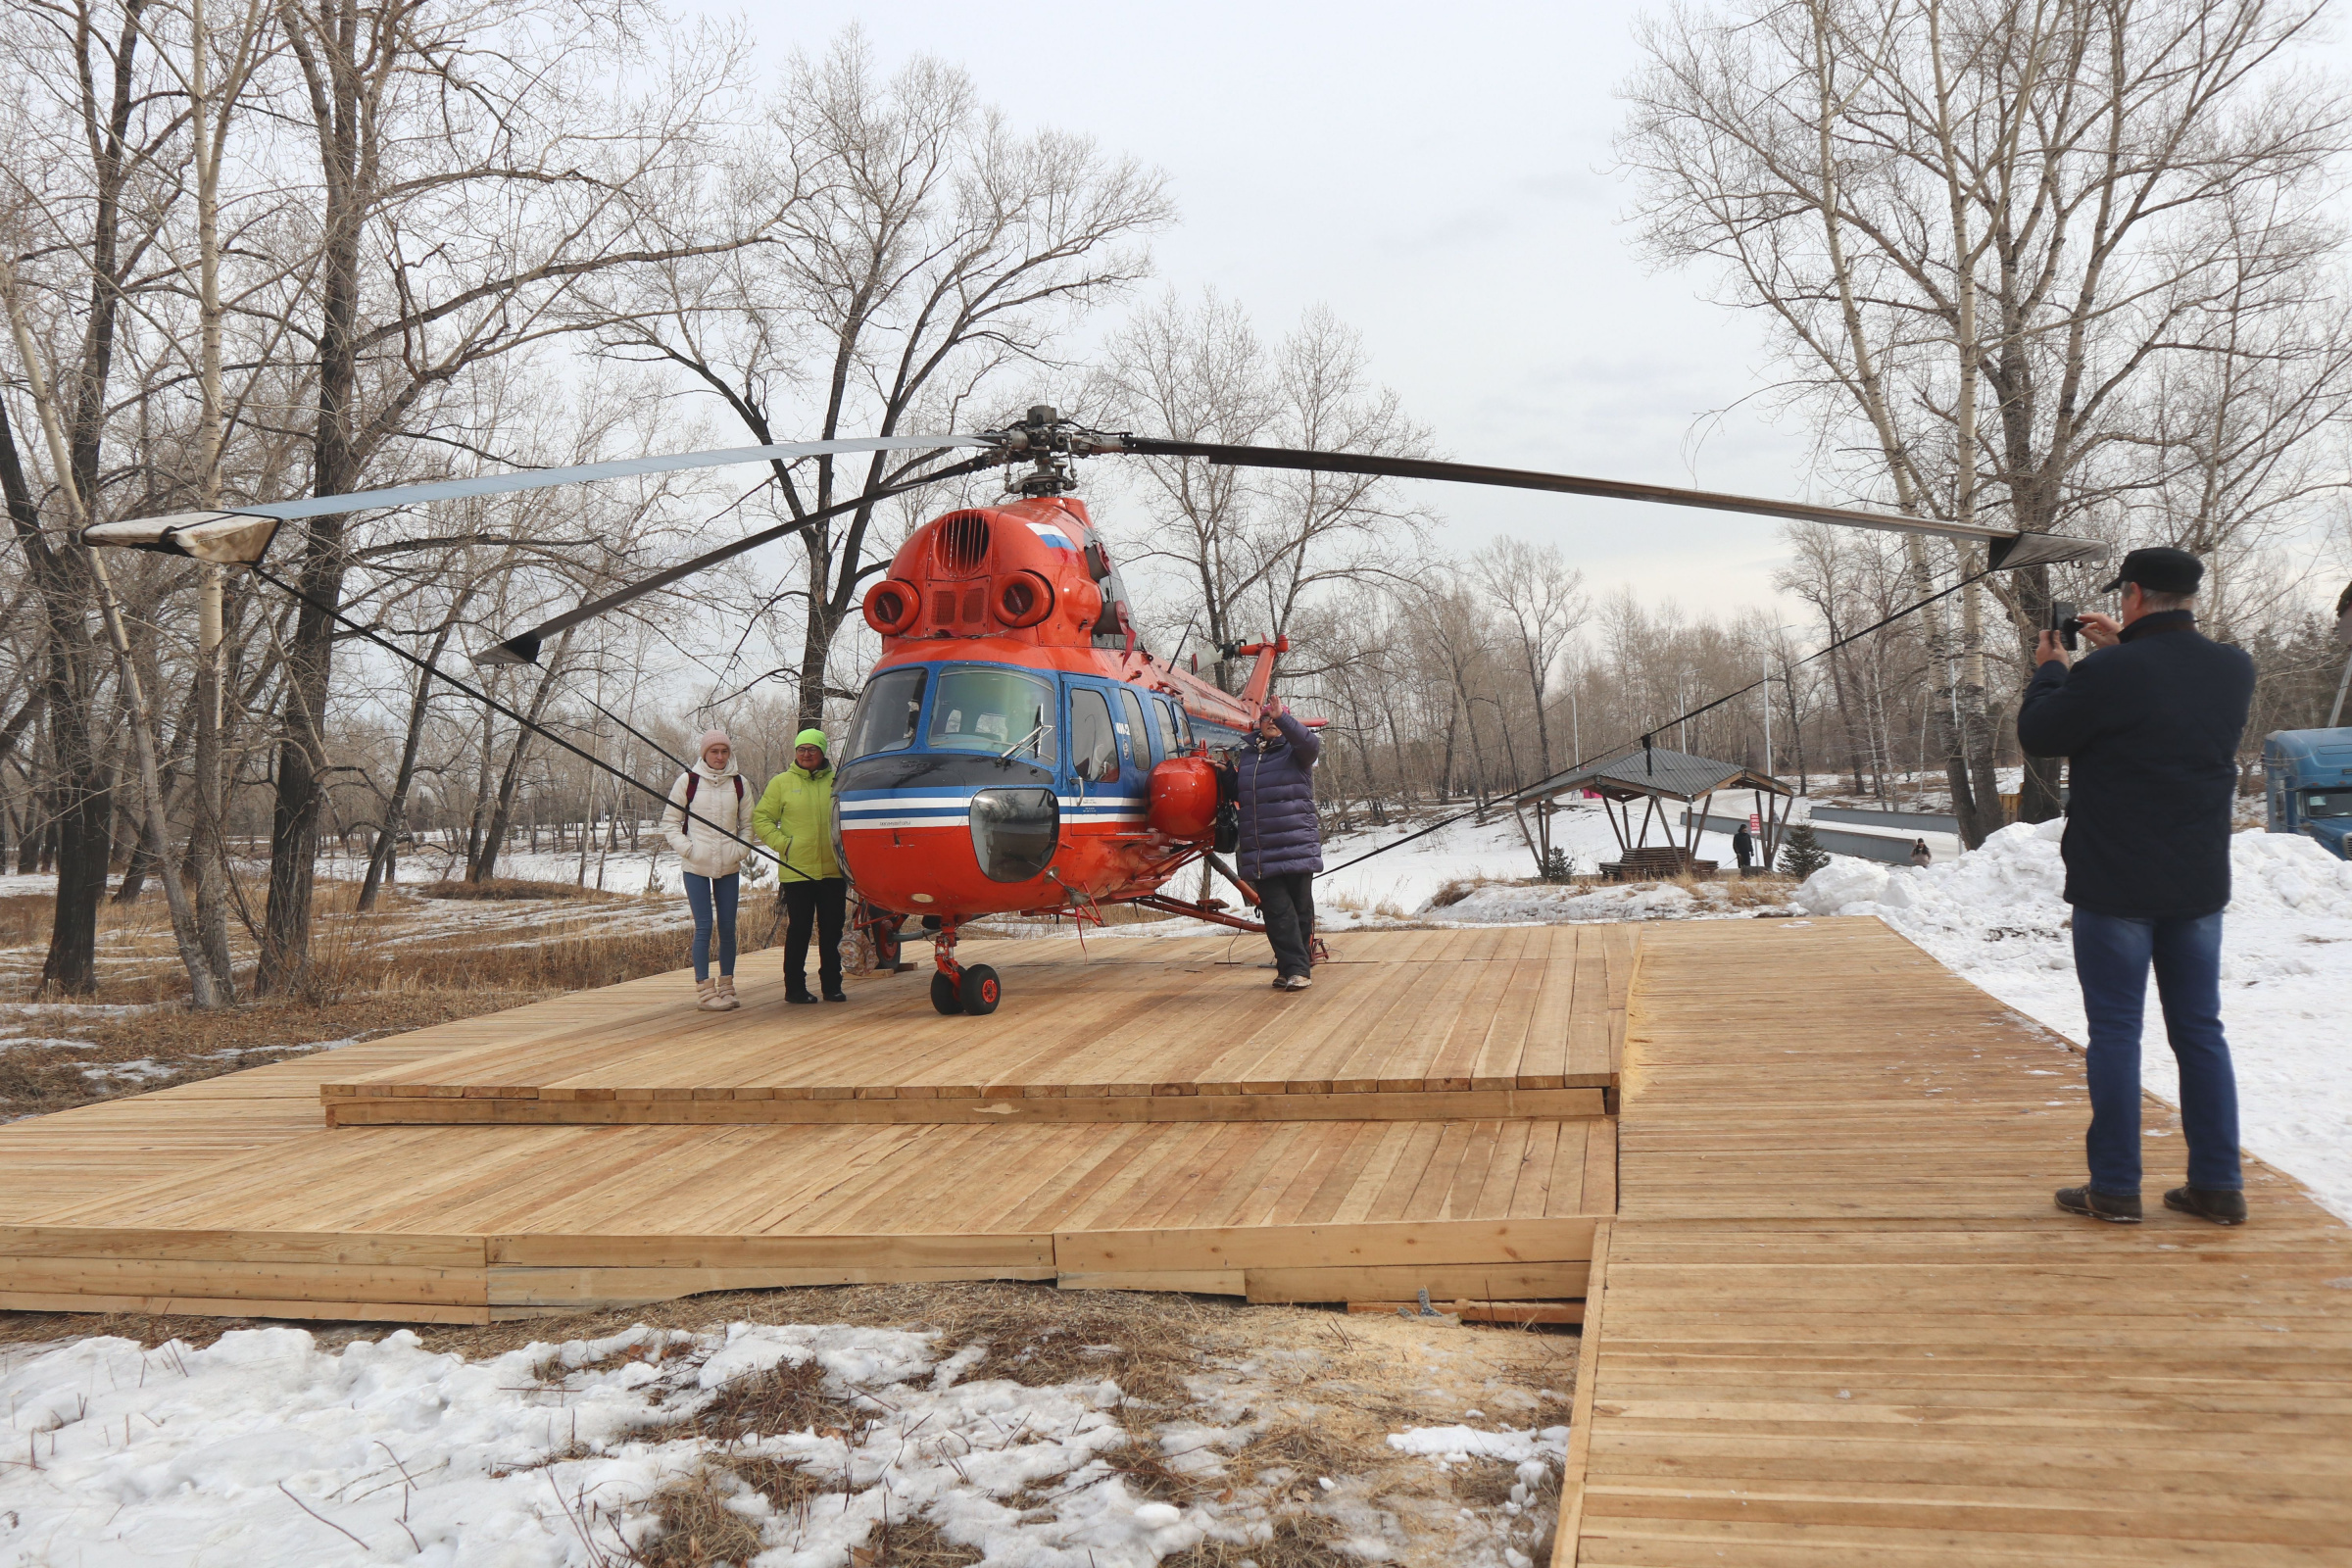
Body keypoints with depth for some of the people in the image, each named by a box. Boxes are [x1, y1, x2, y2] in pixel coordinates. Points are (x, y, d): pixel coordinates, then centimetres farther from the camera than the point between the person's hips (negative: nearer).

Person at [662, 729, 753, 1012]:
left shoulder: (738, 783, 6)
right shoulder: (688, 781, -1)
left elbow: (747, 824, 14)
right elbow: (669, 821, 4)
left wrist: (741, 850, -2)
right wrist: (686, 848, -9)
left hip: (729, 868, 3)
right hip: (696, 866, -3)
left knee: (728, 928, 6)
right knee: (704, 927, -5)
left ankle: (726, 986, 17)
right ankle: (704, 990, 1)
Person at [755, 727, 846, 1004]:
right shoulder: (781, 783, 4)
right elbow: (761, 818, 5)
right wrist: (782, 843, -7)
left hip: (832, 870, 2)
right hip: (796, 871, -2)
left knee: (832, 930, 7)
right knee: (799, 930, 1)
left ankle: (832, 985, 16)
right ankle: (795, 987, 9)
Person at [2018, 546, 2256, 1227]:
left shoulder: (2108, 675, -17)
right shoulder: (2234, 670, 3)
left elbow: (2038, 735, -3)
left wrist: (2049, 671, 13)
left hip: (2115, 886, -5)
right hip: (2199, 886, 6)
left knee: (2115, 1032, 1)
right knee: (2200, 1031, 11)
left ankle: (2115, 1188, 5)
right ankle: (2218, 1185, 15)